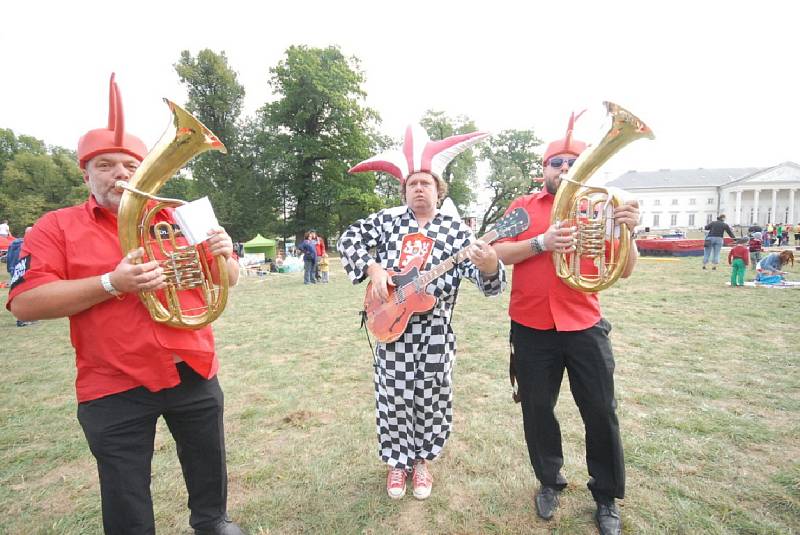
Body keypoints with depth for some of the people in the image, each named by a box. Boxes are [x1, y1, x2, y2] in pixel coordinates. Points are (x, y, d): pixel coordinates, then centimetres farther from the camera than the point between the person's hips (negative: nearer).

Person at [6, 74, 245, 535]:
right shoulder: (57, 227, -1)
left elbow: (227, 283, 7)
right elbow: (25, 303, -11)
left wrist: (224, 256, -16)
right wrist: (112, 283, -22)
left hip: (194, 372, 3)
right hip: (115, 387, -2)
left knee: (209, 464, 21)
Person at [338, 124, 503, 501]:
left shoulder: (455, 229, -3)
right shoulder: (388, 220, 3)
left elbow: (488, 281, -9)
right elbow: (349, 239, 6)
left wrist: (490, 266, -35)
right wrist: (372, 268, -11)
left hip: (434, 331, 0)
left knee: (430, 397, 10)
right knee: (394, 397, 9)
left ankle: (421, 460, 35)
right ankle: (398, 462, 32)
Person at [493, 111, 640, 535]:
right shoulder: (524, 206, 5)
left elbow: (625, 270, 3)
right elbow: (499, 253, -6)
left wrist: (627, 231, -16)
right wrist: (542, 242, -20)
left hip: (584, 327, 1)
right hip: (531, 329, 0)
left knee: (601, 413, 8)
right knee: (537, 410, 12)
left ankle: (606, 499, 30)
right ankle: (550, 483, 35)